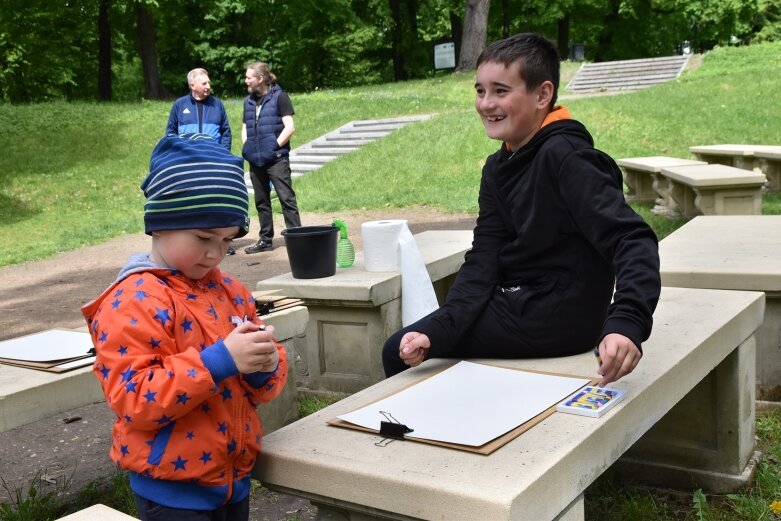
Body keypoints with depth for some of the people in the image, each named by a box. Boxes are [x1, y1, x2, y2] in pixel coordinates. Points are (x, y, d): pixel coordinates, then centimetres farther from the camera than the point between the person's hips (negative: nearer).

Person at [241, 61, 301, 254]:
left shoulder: (279, 97, -5)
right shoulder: (248, 101, 14)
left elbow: (289, 127, -10)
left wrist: (274, 146, -14)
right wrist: (247, 147, 6)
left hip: (276, 159, -7)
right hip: (256, 160, 7)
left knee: (286, 198, -7)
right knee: (261, 202, 11)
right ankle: (266, 239, 20)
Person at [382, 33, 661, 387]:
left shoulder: (565, 157, -20)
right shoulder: (498, 168, 5)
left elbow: (633, 240, -28)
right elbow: (483, 261, -4)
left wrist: (627, 324, -45)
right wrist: (437, 331, -19)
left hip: (557, 317, -8)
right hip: (520, 303, 8)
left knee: (398, 352, -3)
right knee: (409, 347, 19)